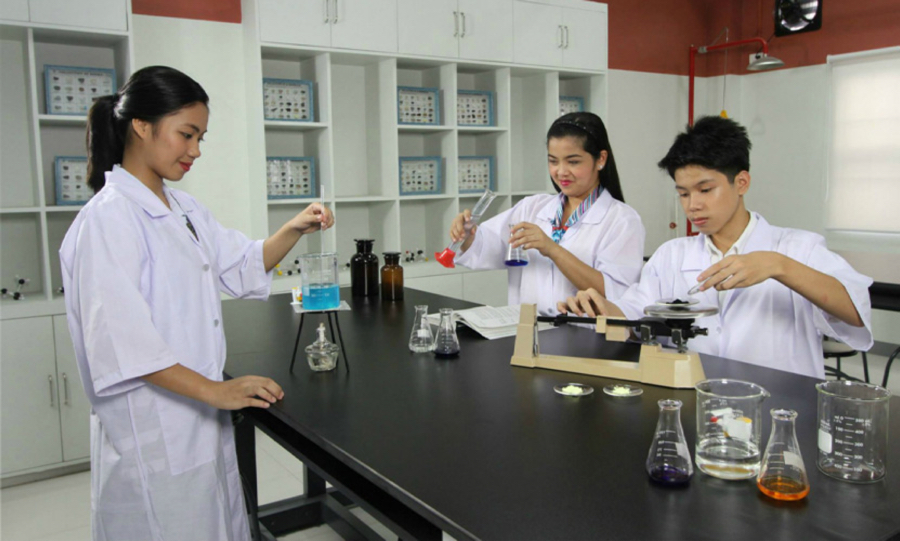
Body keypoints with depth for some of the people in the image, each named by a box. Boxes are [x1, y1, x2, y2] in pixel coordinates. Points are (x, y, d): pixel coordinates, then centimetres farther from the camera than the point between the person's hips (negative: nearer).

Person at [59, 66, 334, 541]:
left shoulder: (183, 209, 11)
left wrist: (293, 231, -2)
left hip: (202, 421, 8)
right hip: (151, 434, -8)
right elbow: (120, 342, -23)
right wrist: (216, 391, -25)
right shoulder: (107, 219, -17)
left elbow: (243, 267, 16)